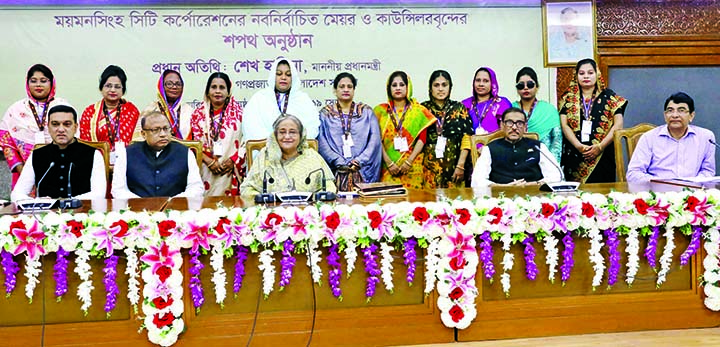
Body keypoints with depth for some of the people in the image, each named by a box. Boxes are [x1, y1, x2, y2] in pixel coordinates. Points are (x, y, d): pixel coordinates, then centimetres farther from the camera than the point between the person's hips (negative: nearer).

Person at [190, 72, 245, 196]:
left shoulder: (238, 112, 5)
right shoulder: (199, 114, 8)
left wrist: (232, 160, -10)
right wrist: (209, 162, -9)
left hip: (232, 171, -1)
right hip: (206, 171, 1)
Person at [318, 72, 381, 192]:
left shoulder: (366, 111, 12)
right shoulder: (325, 114, 10)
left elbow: (375, 139, 2)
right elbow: (322, 143, 0)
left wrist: (359, 161, -10)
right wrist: (340, 163, -12)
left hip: (362, 172, 1)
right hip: (335, 173, 0)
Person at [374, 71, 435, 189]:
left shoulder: (418, 110, 7)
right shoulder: (381, 111, 9)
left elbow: (422, 138, -1)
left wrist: (409, 161, -10)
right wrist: (388, 162, -9)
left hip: (413, 166, 0)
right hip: (388, 168, 0)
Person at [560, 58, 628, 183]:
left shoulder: (608, 96, 8)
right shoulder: (568, 98, 11)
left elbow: (618, 124, 1)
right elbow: (564, 125, 2)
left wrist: (600, 147, -10)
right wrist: (579, 146, -12)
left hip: (602, 157, -1)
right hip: (574, 158, 1)